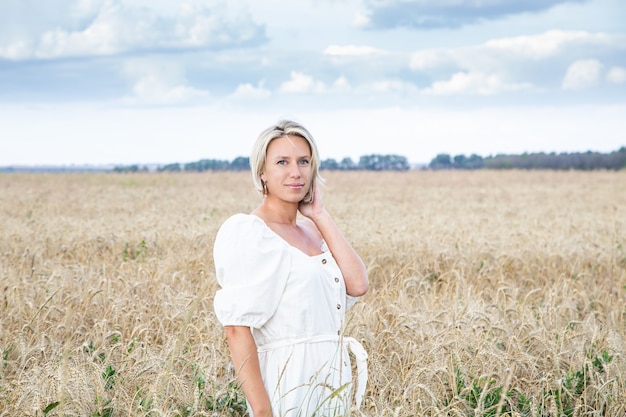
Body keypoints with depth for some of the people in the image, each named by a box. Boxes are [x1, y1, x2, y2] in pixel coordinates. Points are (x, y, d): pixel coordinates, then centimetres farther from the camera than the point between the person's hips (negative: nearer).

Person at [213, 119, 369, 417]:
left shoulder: (313, 230, 9)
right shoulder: (248, 233, -12)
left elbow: (357, 285, -5)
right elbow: (236, 327, -17)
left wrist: (321, 216, -2)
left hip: (332, 381, 8)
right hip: (290, 386, -7)